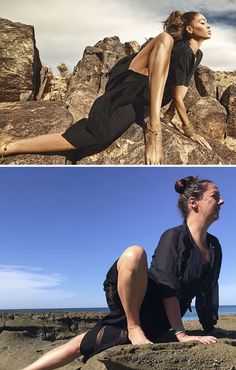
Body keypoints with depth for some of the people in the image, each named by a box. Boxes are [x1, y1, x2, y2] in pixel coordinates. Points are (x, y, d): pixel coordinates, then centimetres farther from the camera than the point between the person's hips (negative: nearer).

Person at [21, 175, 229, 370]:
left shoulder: (214, 247, 6)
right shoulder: (174, 237, -15)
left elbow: (208, 292, 13)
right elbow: (168, 288, -22)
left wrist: (211, 329, 11)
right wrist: (181, 333, -25)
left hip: (156, 321, 5)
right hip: (136, 303, -5)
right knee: (134, 253, -35)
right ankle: (134, 328, -21)